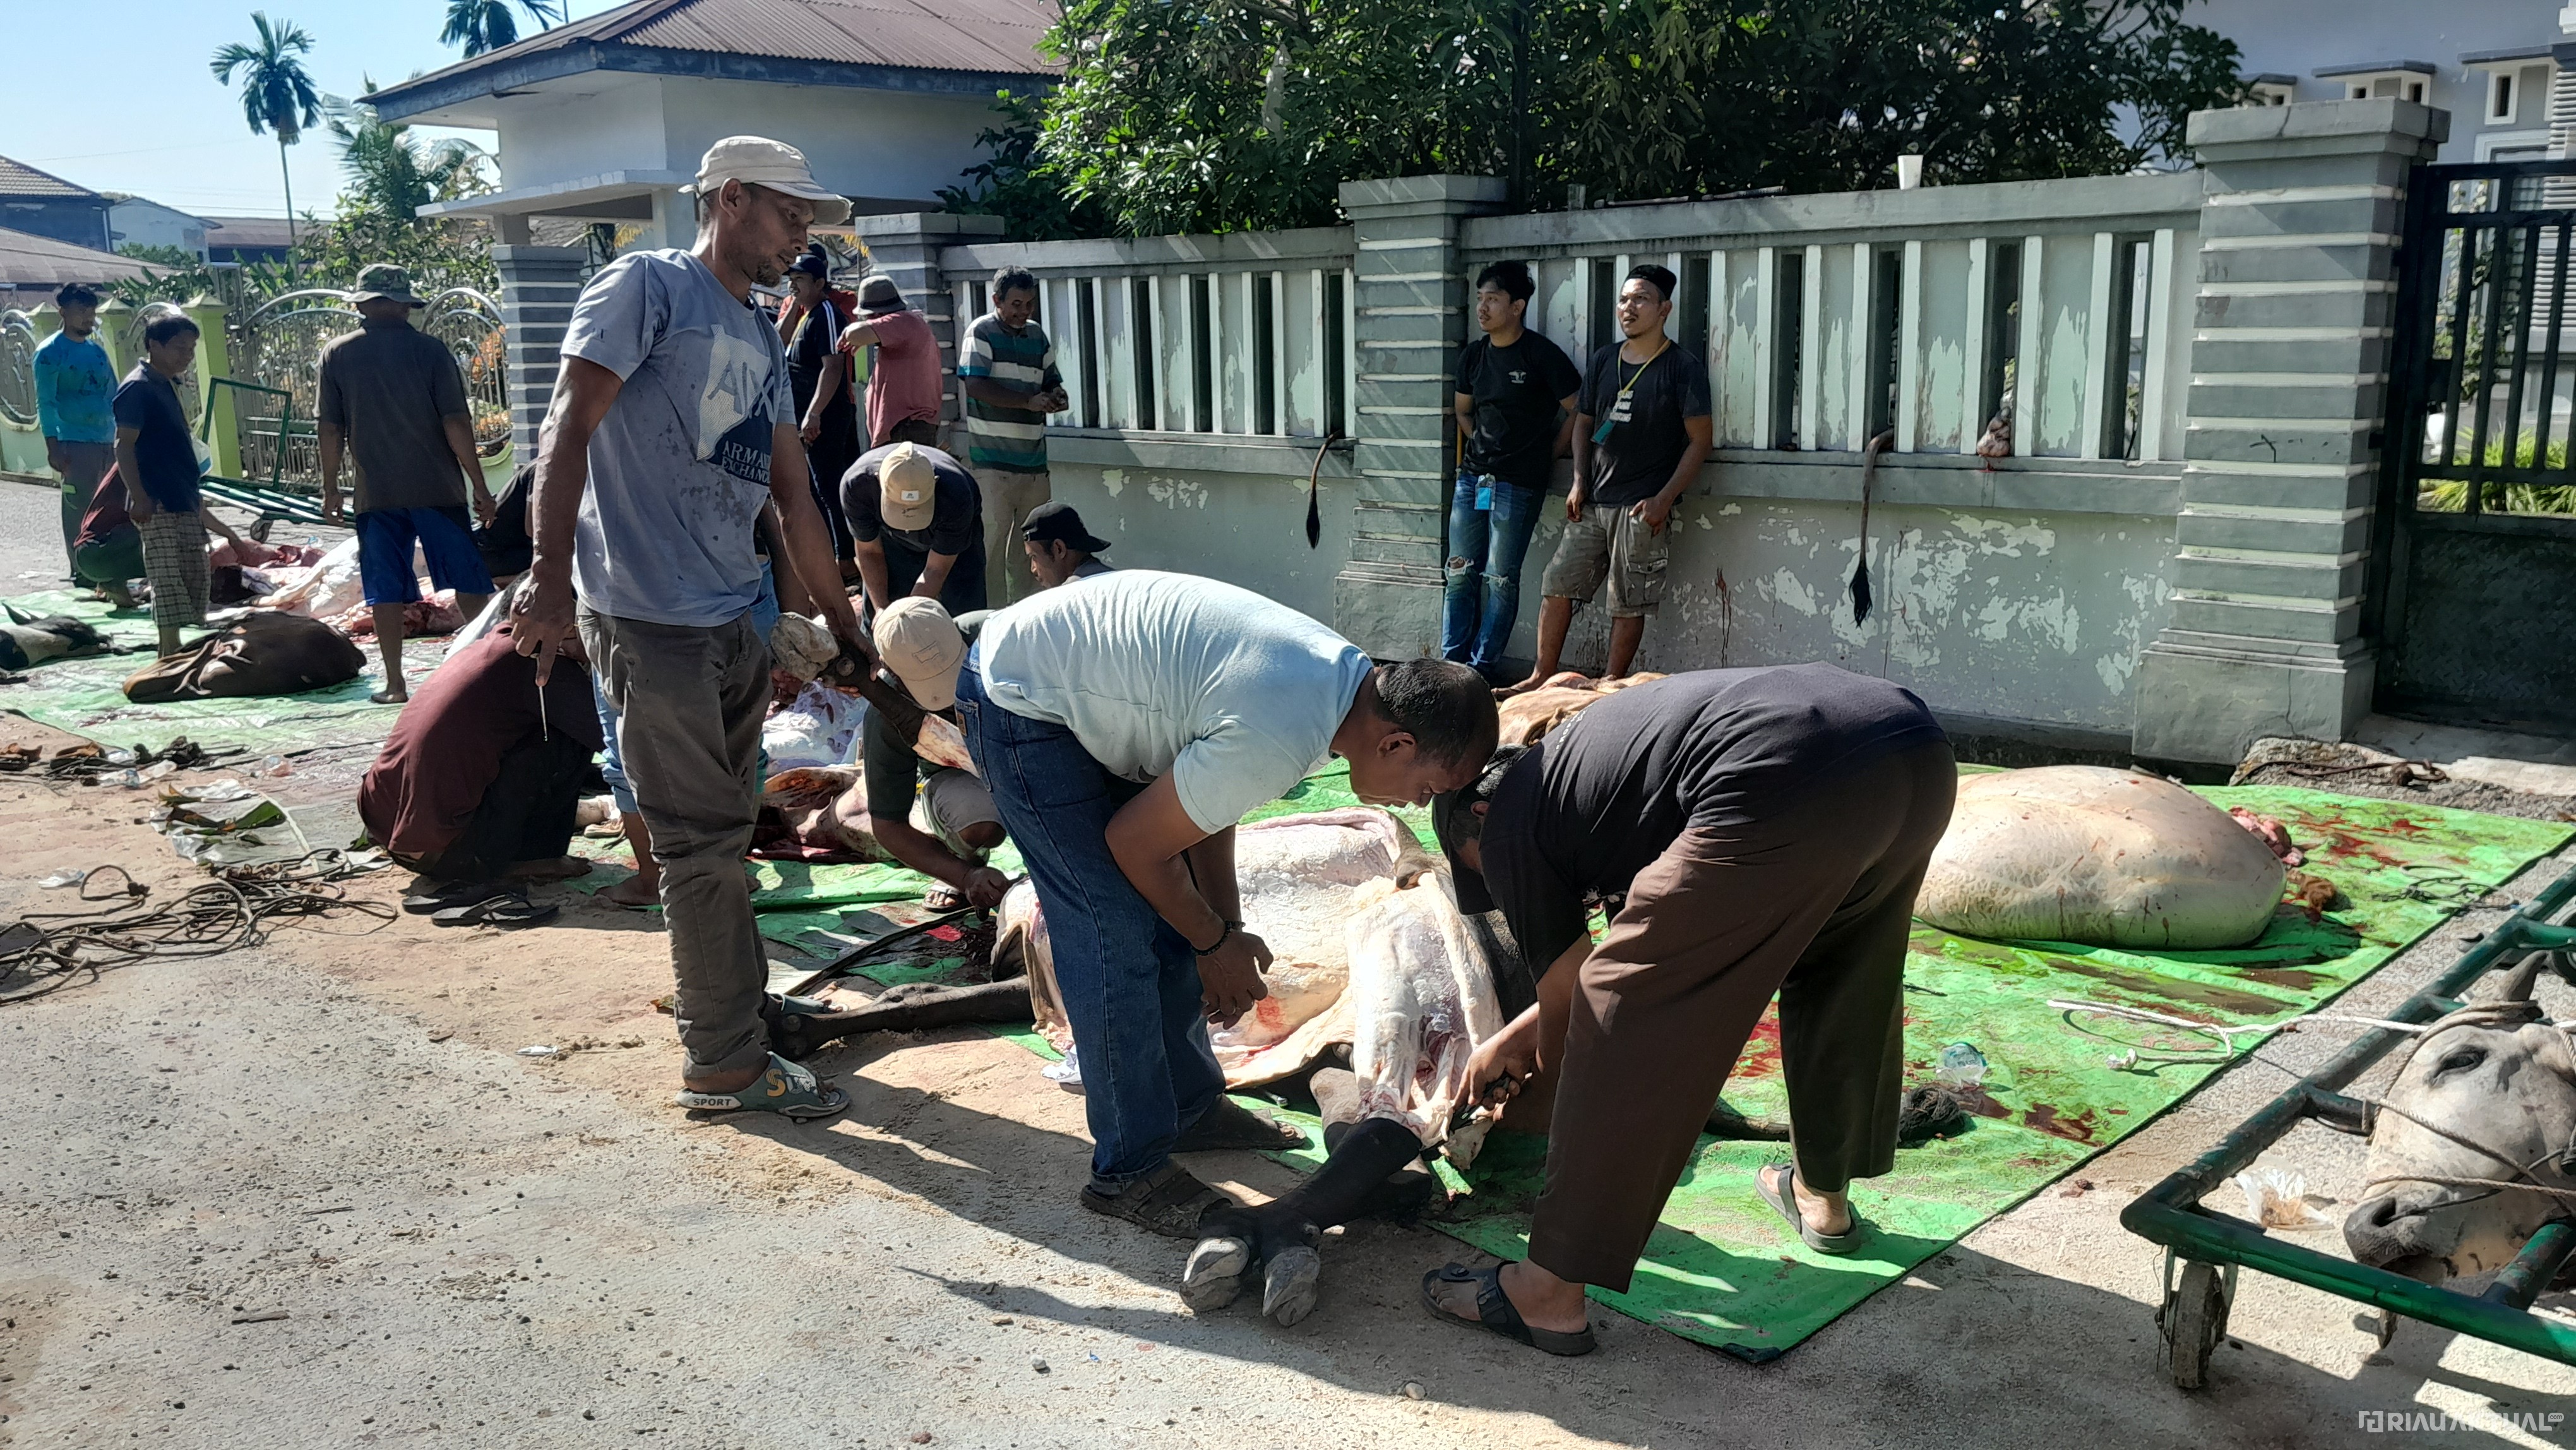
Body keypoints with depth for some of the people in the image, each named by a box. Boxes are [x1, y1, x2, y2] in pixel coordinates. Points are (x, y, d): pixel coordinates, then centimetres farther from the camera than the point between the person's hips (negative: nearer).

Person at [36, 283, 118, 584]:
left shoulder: (97, 351, 16)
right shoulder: (51, 352, -4)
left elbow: (114, 396, 21)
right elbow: (46, 402, -9)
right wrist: (53, 447, -16)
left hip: (107, 444, 7)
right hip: (76, 445, -7)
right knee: (79, 512, -5)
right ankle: (81, 571, 0)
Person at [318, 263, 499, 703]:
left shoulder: (337, 354, 3)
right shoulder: (429, 350, -4)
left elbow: (329, 428, 4)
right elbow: (456, 423, -8)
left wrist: (330, 486, 14)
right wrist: (480, 486, -4)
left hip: (377, 491, 2)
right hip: (437, 486, -2)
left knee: (386, 591, 6)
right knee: (469, 582, 6)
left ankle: (395, 685, 8)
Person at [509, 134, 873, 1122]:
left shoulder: (762, 342, 19)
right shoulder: (647, 288, -4)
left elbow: (792, 496, 22)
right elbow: (569, 429, -13)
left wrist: (845, 624, 22)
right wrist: (551, 577, -22)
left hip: (733, 621, 8)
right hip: (650, 619, -8)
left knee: (725, 829, 18)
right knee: (702, 842, -3)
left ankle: (739, 997, 34)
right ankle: (725, 1061, 6)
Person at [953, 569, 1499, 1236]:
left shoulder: (1346, 674, -2)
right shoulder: (1279, 740, -32)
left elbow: (1207, 793, 9)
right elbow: (1135, 844, -19)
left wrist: (1227, 930, 6)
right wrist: (1217, 942, -3)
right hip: (1021, 700, -10)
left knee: (1175, 920, 12)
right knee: (1117, 937, -10)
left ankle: (1191, 1105, 28)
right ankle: (1130, 1170, 4)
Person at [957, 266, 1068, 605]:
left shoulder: (1038, 335, 15)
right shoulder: (982, 332, -4)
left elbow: (1052, 381, 22)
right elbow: (975, 386, -15)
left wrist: (1055, 396, -3)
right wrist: (1029, 401, -20)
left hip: (1033, 458, 6)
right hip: (993, 460, -6)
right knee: (991, 540, -6)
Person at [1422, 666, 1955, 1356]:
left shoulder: (1506, 825, 14)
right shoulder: (1576, 760, 38)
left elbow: (1566, 1001, 20)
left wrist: (1536, 1084, 41)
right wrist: (1514, 1037, 55)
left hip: (1793, 786, -10)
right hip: (1922, 753, 10)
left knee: (1625, 1012, 2)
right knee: (1841, 975, 33)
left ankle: (1550, 1292, 5)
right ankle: (1822, 1195, 50)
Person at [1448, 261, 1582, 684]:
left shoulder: (1542, 355, -8)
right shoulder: (1473, 355, 10)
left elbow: (1578, 411, -4)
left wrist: (1547, 456, 1)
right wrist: (1484, 448, 13)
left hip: (1518, 485, -6)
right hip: (1472, 477, 6)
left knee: (1500, 579, -1)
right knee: (1460, 573, 6)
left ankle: (1484, 667, 6)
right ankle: (1451, 662, 13)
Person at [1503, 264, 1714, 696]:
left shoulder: (1683, 367, -5)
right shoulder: (1603, 361, 10)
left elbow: (1700, 439, -6)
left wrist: (1663, 499, -13)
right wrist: (1579, 482, 6)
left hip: (1642, 507, -5)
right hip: (1593, 502, 5)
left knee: (1628, 603, -1)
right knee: (1557, 584, 4)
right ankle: (1542, 677, 15)